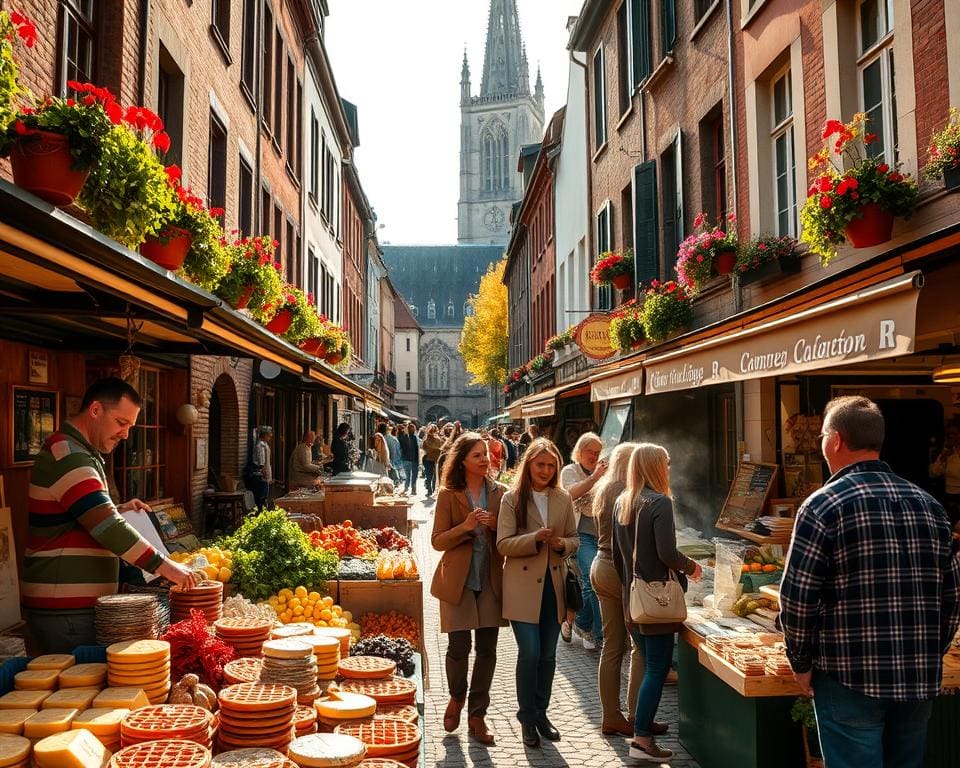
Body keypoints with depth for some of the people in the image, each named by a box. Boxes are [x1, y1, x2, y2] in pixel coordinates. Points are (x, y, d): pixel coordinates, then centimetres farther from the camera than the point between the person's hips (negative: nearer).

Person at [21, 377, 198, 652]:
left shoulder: (79, 453, 16)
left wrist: (117, 510, 10)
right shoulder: (67, 455, -17)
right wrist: (164, 566, -20)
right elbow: (108, 528, -24)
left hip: (78, 604, 10)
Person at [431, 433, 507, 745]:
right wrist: (464, 527, -19)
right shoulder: (448, 494, -2)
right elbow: (438, 541, -3)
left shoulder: (499, 492, 5)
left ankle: (477, 715, 21)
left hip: (491, 581, 3)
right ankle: (456, 698, 30)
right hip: (458, 581, -2)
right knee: (459, 647, -1)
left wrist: (495, 526, -13)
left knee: (487, 650, 4)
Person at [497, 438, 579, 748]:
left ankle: (540, 713, 30)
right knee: (529, 653, -7)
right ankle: (527, 718, 13)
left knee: (548, 655, 12)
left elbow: (574, 539, 12)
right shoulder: (511, 499, -5)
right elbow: (503, 544, -10)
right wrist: (536, 539, -25)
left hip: (553, 585, 4)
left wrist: (562, 544, -11)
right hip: (523, 586, -4)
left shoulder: (563, 499, 6)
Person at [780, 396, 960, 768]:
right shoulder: (929, 504, 5)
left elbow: (797, 599, -13)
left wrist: (802, 663, 0)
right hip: (921, 680, 6)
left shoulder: (823, 506, -12)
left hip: (851, 679, -6)